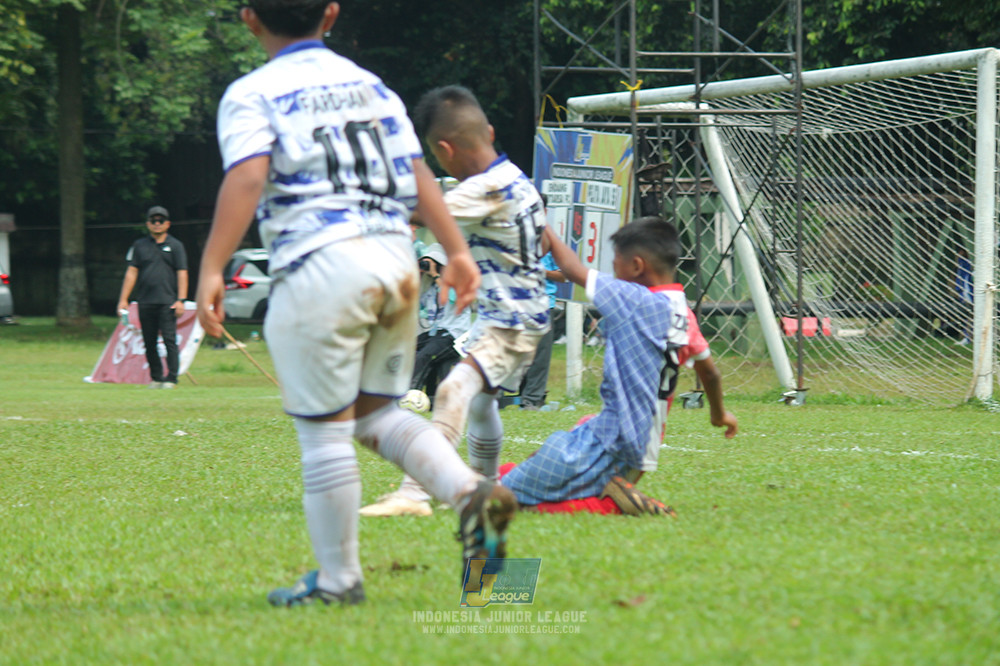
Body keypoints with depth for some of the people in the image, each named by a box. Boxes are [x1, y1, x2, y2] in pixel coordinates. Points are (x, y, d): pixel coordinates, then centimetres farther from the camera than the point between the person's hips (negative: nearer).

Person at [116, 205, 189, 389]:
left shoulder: (175, 246, 9)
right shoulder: (139, 246, 14)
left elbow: (182, 273, 3)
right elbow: (131, 272, 12)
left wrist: (181, 300, -7)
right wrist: (123, 299, 4)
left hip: (167, 302, -3)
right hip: (145, 302, 3)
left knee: (169, 339, -11)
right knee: (149, 342, 5)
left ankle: (171, 378, -11)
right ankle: (156, 378, 13)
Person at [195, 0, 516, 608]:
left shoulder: (252, 95, 2)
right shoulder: (370, 85, 19)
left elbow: (248, 176, -14)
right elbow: (418, 173, 12)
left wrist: (211, 270, -18)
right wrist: (457, 251, 12)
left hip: (322, 265, -6)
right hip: (397, 259, 6)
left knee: (325, 427, 2)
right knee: (376, 411, 17)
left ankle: (338, 577, 8)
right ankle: (471, 491, -5)